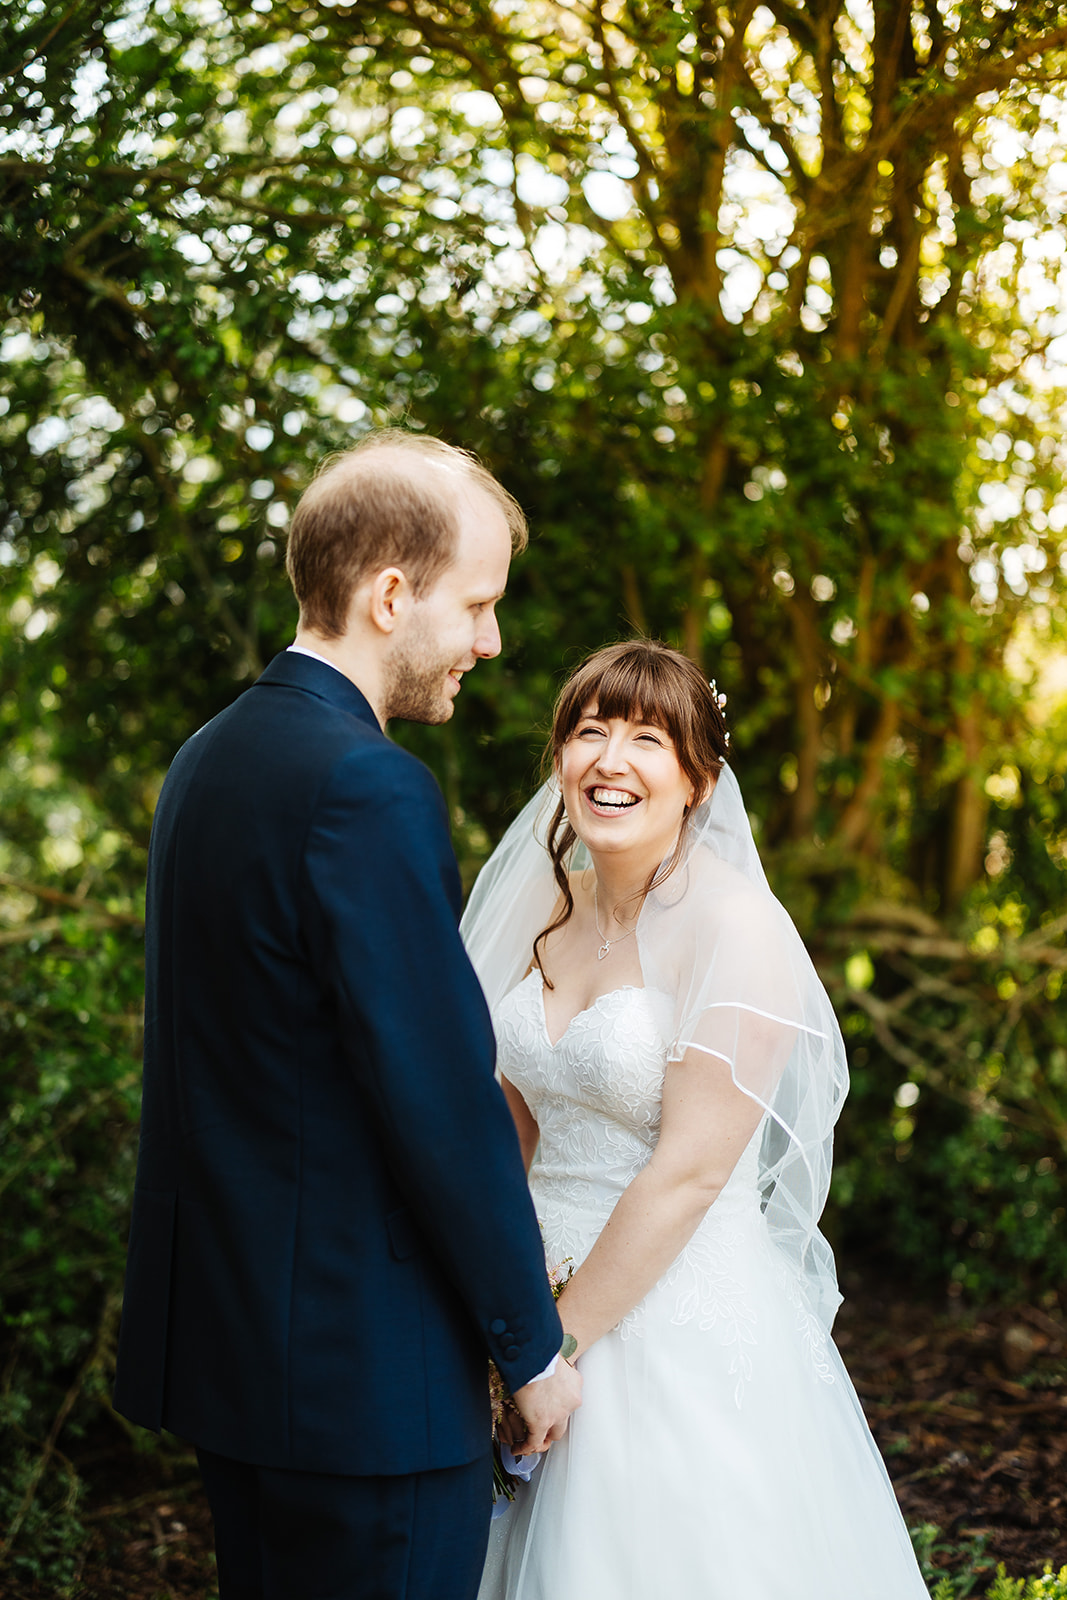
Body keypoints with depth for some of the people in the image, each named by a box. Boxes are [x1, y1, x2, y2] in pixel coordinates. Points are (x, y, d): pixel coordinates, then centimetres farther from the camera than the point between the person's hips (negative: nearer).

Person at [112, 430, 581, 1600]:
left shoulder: (209, 758, 9)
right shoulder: (369, 788, -21)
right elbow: (444, 1097, -21)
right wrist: (532, 1343, -8)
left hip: (222, 1328, 9)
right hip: (364, 1365, -9)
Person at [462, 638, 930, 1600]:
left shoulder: (734, 923, -16)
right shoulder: (548, 910, 4)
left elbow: (690, 1171, -20)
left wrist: (557, 1342, -15)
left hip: (688, 1322, -6)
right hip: (550, 1285, 6)